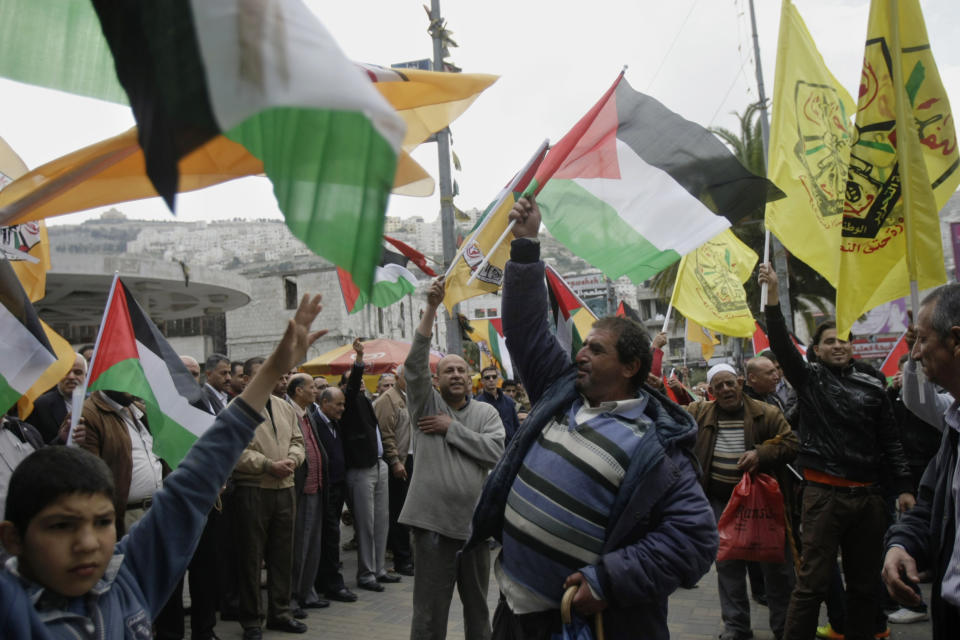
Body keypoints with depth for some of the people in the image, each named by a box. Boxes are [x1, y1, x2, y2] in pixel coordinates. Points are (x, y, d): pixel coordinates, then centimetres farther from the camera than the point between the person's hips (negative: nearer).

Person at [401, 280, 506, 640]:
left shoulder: (486, 413, 8)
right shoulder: (426, 405, 3)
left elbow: (496, 452, -8)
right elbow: (415, 364, -11)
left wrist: (452, 428, -9)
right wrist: (432, 308, -18)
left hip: (475, 521, 3)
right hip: (433, 521, -2)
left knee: (478, 607, 16)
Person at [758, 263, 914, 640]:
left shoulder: (872, 385, 9)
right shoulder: (810, 379, 2)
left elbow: (890, 441, 12)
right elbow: (781, 344, -12)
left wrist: (903, 488, 7)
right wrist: (772, 296, -24)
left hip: (868, 496, 4)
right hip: (824, 493, -3)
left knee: (865, 582, 13)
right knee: (812, 582, -4)